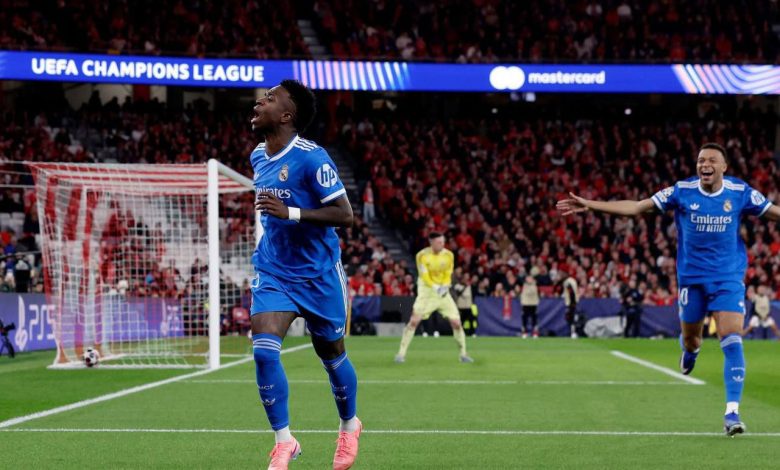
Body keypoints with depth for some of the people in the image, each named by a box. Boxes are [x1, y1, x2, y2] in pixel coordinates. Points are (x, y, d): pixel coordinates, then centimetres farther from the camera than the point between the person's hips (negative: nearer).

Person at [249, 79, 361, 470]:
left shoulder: (311, 158, -18)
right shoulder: (258, 157, 5)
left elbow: (344, 214, -21)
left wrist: (291, 213, -30)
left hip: (318, 274, -5)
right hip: (273, 272, 5)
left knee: (331, 355, 12)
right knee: (263, 350, -16)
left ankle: (349, 425, 39)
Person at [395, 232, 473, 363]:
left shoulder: (448, 255, -2)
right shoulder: (422, 255, -12)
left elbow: (448, 275, 2)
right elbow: (424, 276, -14)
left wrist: (444, 287, -18)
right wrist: (435, 287, -28)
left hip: (443, 292, 3)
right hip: (426, 292, -3)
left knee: (456, 322, -4)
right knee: (414, 321, -15)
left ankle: (463, 354, 10)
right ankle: (401, 353, -8)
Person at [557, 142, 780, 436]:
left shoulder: (740, 193, -7)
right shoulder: (682, 192, -7)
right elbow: (636, 207, -5)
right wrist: (589, 205, -9)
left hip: (729, 279, -1)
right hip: (692, 277, 1)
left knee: (732, 342, -15)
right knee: (690, 339, 14)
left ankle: (732, 412, -13)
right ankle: (690, 351, 55)